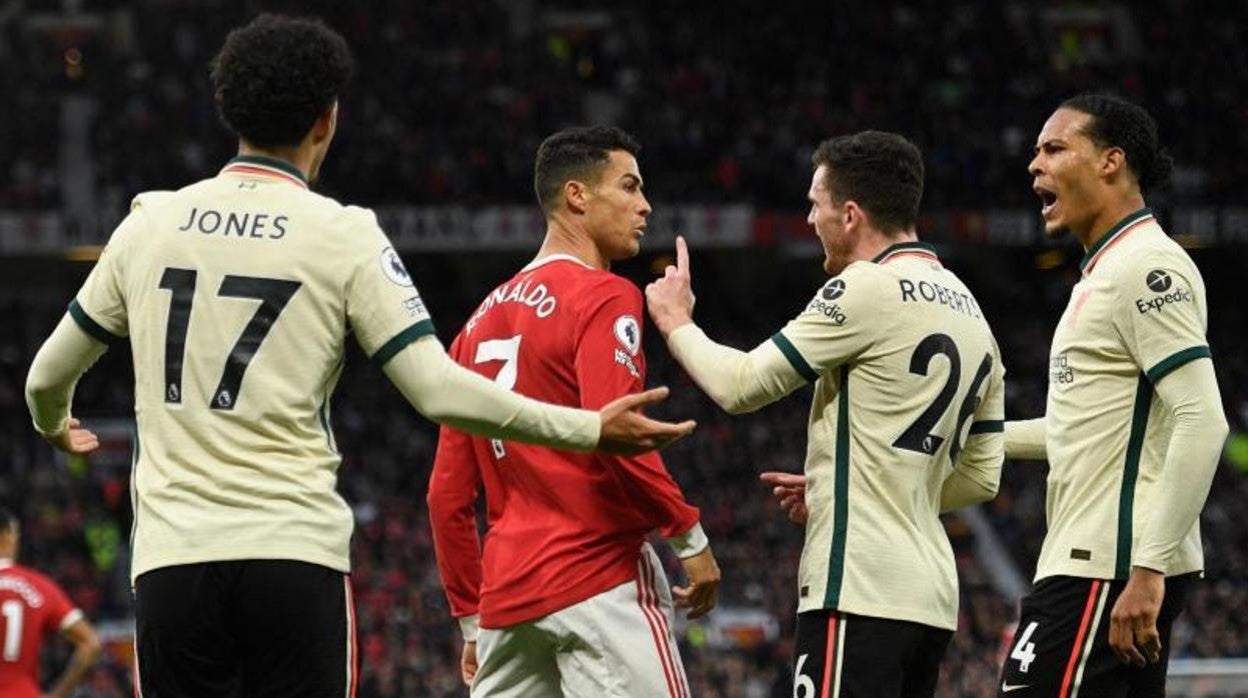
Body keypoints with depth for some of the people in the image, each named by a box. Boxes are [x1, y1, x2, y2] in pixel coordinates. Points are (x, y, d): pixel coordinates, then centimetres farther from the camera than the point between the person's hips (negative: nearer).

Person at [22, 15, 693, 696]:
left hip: (169, 558, 3)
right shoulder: (343, 236, -2)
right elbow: (438, 391, -7)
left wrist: (54, 429, 43)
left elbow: (47, 378, 19)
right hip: (295, 555, -3)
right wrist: (591, 430, 1)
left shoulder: (150, 222, 8)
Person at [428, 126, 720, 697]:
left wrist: (471, 618, 22)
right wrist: (689, 536, -10)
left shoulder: (484, 317, 19)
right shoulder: (603, 298, -5)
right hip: (600, 579, -8)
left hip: (506, 591, 8)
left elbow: (448, 493, 18)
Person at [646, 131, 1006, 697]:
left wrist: (676, 325, 12)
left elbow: (743, 386, -7)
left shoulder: (868, 289, -10)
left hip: (861, 591, -9)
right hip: (932, 595, 9)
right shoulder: (972, 314, 18)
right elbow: (981, 477, 21)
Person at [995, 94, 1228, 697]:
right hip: (1095, 563, 10)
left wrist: (1148, 569, -25)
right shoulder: (1107, 270, 20)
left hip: (1105, 572, -10)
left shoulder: (1145, 268, -12)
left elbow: (1201, 421, -21)